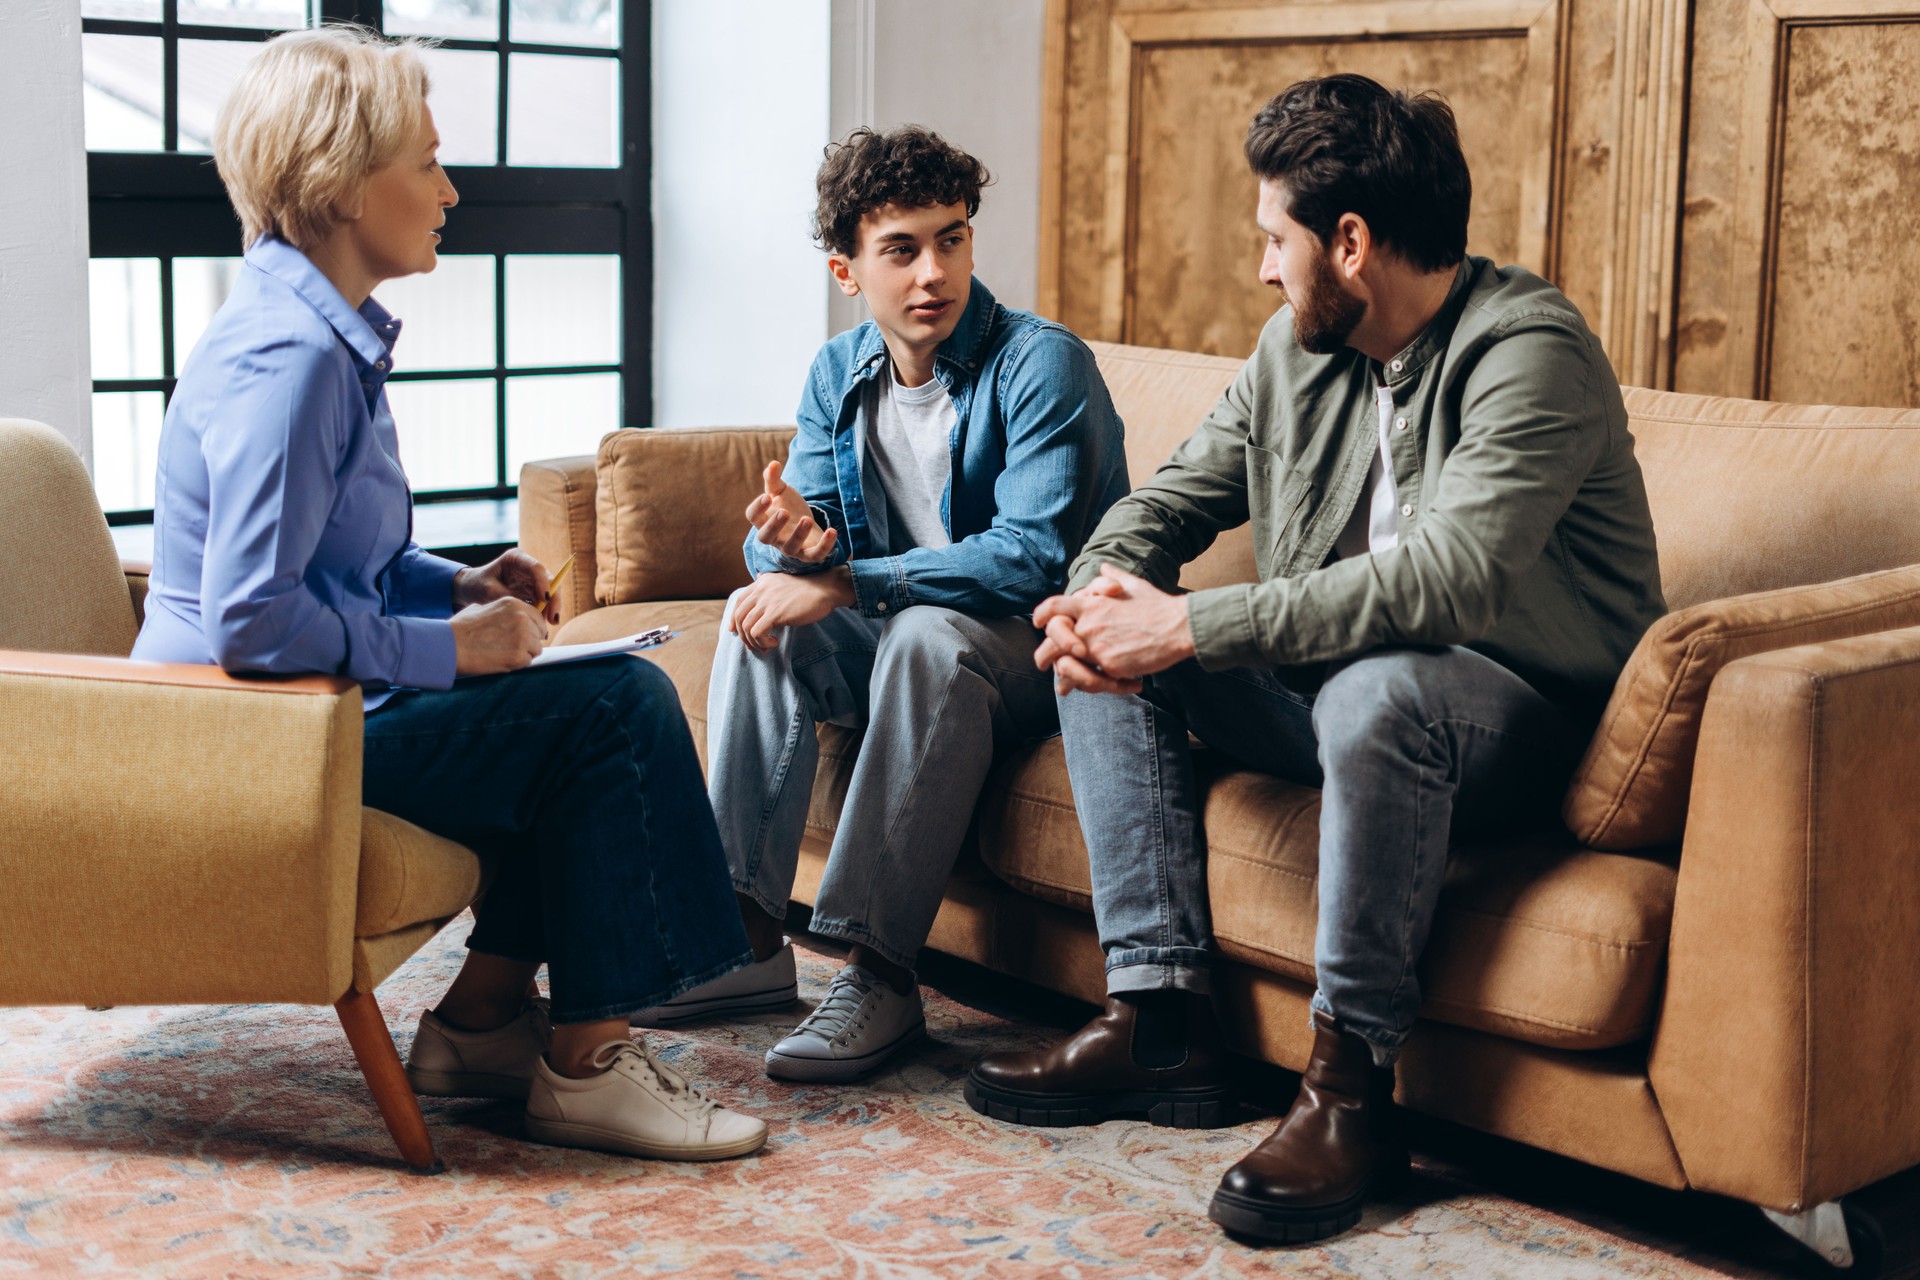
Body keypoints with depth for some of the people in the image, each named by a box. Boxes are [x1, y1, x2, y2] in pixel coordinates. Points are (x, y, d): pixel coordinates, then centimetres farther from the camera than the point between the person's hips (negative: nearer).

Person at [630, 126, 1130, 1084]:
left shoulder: (1041, 362, -17)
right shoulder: (838, 374, 3)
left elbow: (1032, 555, -27)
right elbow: (777, 544, 2)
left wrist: (843, 582, -30)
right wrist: (793, 539, -26)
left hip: (1041, 651, -6)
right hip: (895, 645, 6)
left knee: (929, 632, -36)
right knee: (761, 611, -18)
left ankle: (881, 975, -33)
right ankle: (747, 940, -19)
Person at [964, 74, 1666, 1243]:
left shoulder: (1528, 353, -21)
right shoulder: (1297, 349, 5)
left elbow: (1441, 580, -34)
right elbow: (1174, 497, 12)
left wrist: (1187, 627, -33)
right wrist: (1102, 590, -13)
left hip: (1530, 709, -8)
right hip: (1328, 683, 8)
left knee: (1374, 690, -39)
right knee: (1106, 659, -4)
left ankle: (1353, 1085, -26)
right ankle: (1164, 1019, -9)